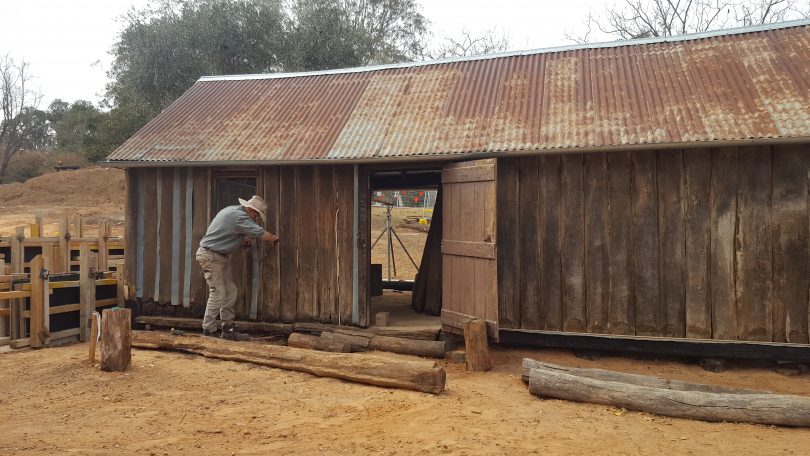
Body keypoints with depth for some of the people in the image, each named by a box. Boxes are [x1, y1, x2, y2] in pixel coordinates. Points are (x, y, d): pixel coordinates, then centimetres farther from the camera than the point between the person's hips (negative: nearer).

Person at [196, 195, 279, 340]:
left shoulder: (232, 210, 12)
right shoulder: (239, 216, -20)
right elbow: (260, 233, -26)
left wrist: (243, 240, 9)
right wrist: (274, 238, -7)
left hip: (221, 257, 11)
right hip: (211, 256, -11)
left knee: (230, 291, 9)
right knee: (218, 294, -10)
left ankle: (228, 329, 13)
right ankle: (208, 331, -3)